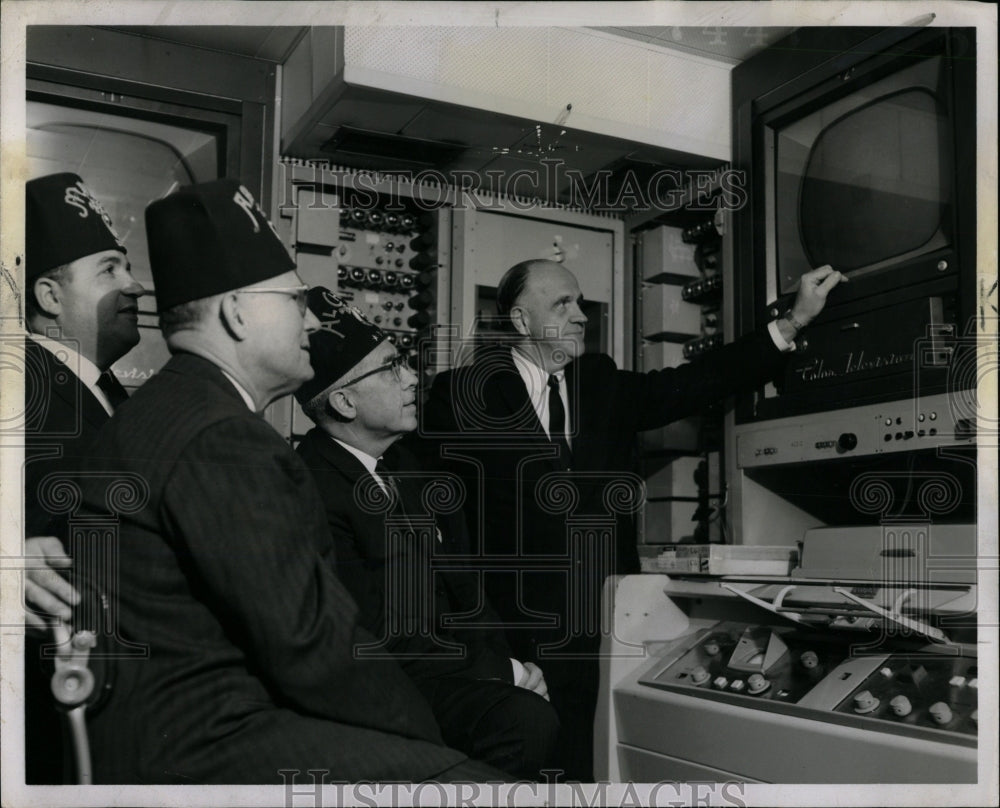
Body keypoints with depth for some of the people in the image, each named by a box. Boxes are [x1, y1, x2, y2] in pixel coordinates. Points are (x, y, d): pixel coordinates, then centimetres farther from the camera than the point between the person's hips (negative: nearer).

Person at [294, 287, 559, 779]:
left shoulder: (411, 467, 10)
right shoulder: (314, 493, -17)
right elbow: (378, 639, -17)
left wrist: (509, 661, -1)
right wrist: (505, 671, -11)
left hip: (446, 661, 8)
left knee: (538, 716, -13)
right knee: (526, 719, -25)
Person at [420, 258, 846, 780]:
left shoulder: (604, 385, 11)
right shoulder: (461, 394, -2)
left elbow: (693, 383, 4)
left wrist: (795, 320, -3)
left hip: (610, 633, 4)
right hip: (519, 636, -3)